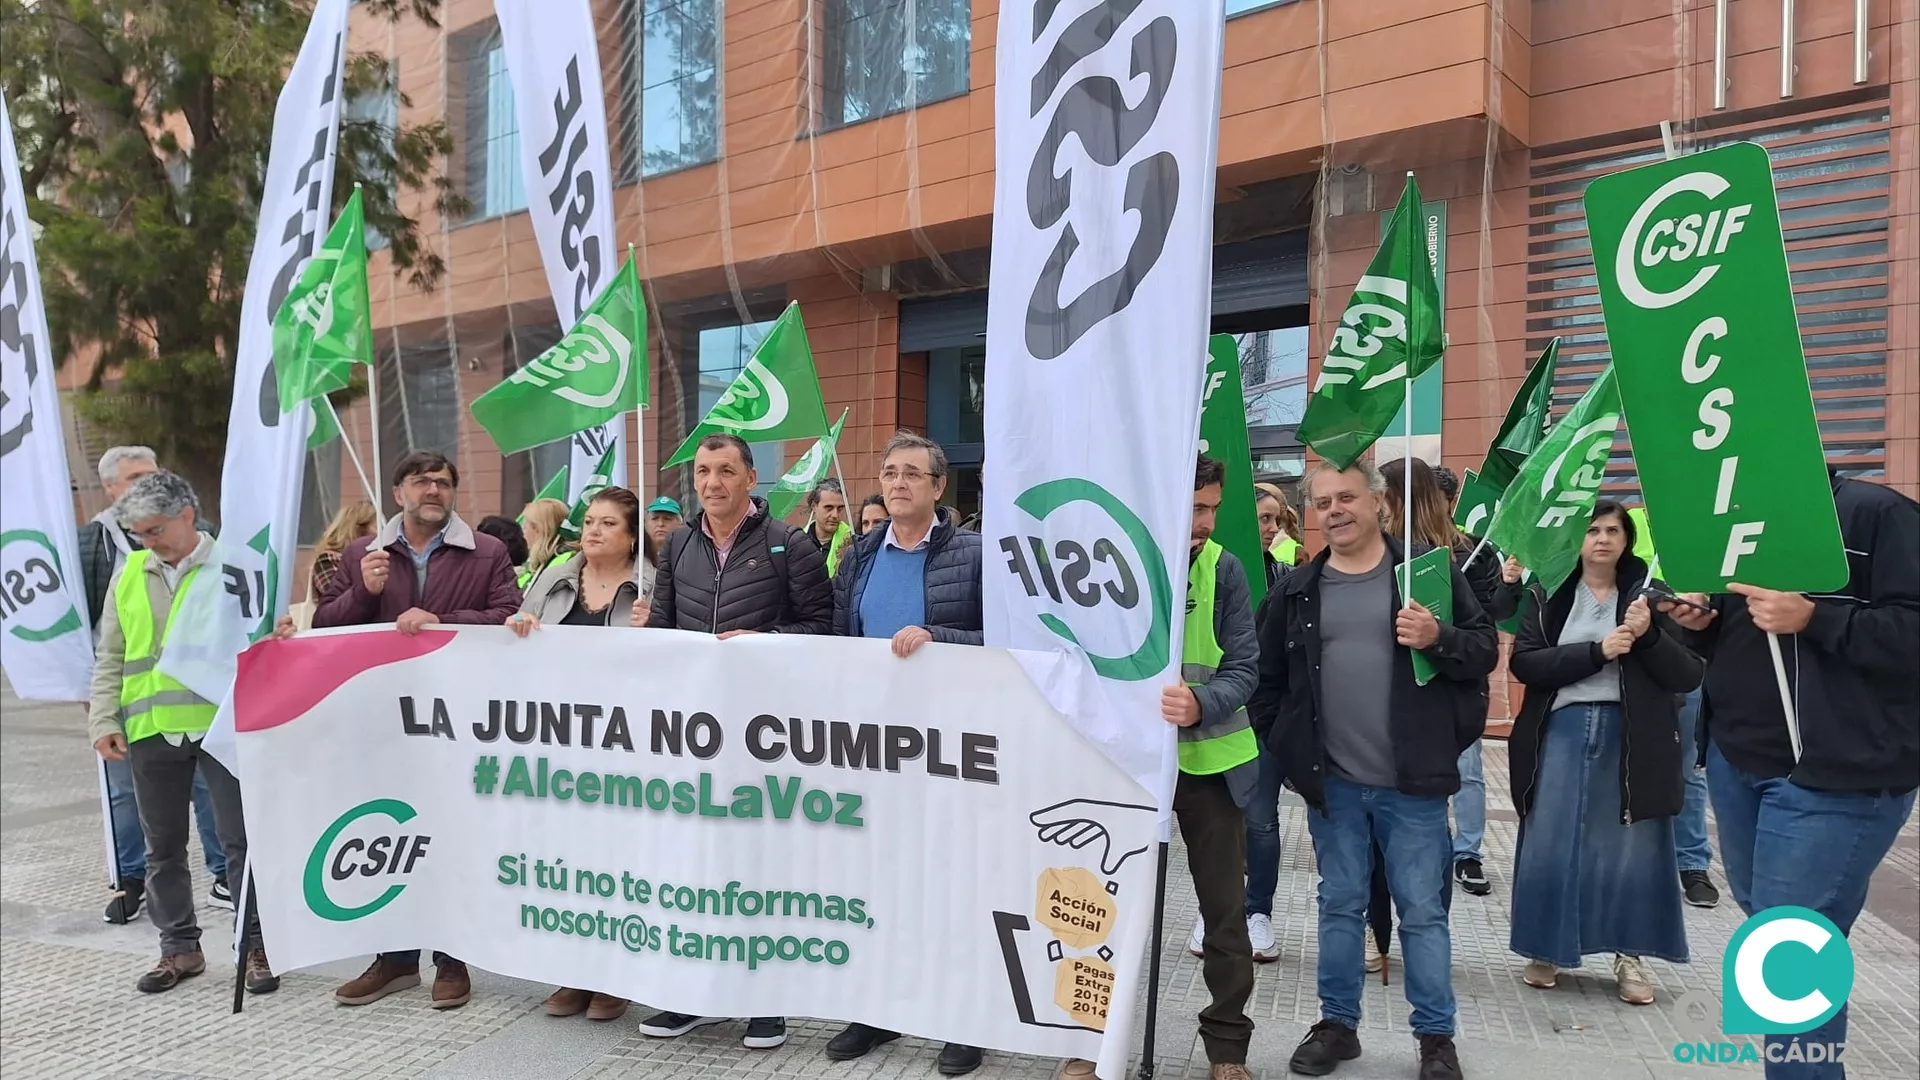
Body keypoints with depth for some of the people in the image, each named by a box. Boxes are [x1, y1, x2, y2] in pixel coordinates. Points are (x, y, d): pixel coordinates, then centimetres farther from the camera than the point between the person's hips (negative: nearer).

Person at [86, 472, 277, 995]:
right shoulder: (128, 575, 11)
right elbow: (110, 659, 15)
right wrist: (104, 721, 5)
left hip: (223, 725, -4)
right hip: (150, 731, 4)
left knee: (240, 839, 1)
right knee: (163, 847, 13)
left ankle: (257, 944, 13)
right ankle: (179, 947, 27)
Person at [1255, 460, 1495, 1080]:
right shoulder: (1297, 589, 5)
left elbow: (1484, 650, -1)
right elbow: (1267, 676, 13)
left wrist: (1438, 640, -21)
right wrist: (1286, 747, 6)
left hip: (1411, 783, -2)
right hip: (1331, 783, 3)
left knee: (1422, 910, 7)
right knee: (1339, 905, 14)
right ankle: (1337, 1023, 28)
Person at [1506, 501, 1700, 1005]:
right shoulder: (1549, 593, 3)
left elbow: (1688, 676, -1)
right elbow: (1525, 662, -9)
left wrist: (1649, 636, -18)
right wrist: (1597, 651, -18)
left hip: (1631, 736, 0)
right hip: (1562, 731, 0)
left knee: (1632, 847, 6)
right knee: (1549, 845, 5)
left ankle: (1629, 956, 22)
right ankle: (1545, 949, 20)